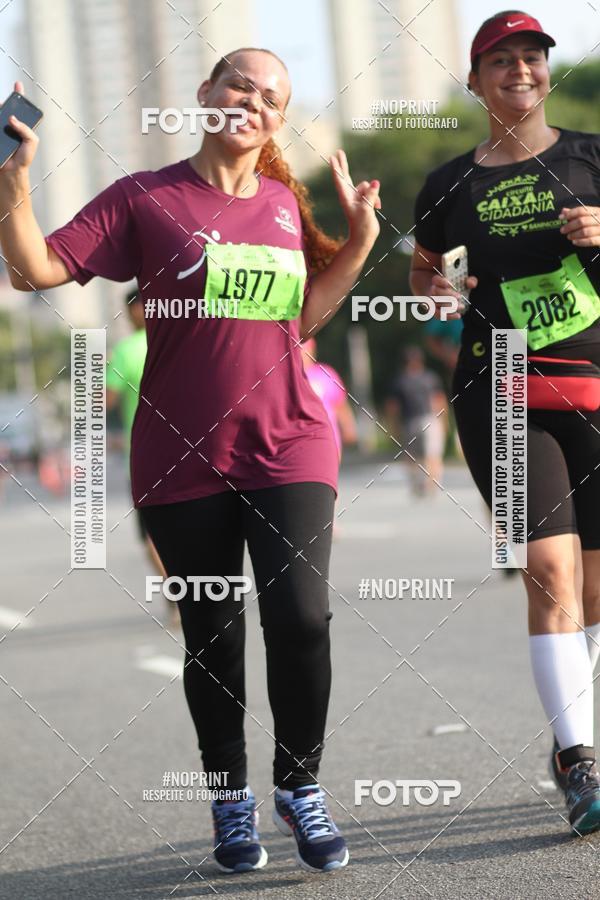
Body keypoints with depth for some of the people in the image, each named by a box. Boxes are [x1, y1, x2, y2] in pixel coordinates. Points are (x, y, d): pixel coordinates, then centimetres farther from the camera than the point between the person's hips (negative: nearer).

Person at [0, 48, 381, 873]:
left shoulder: (288, 205, 11)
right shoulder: (146, 200, 0)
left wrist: (359, 238, 10)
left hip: (289, 447, 2)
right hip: (184, 457, -2)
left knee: (300, 620, -9)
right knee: (212, 635, 7)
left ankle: (301, 789, 10)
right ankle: (231, 803, 21)